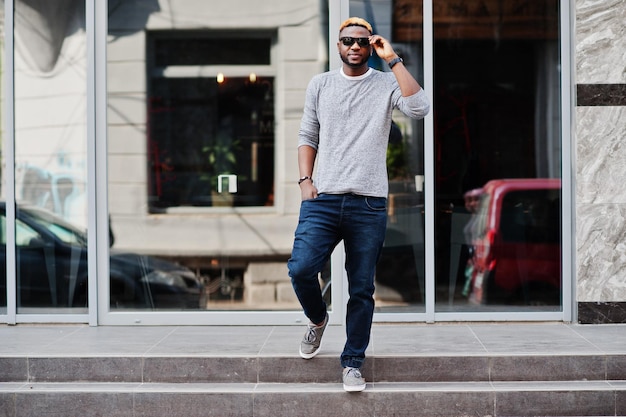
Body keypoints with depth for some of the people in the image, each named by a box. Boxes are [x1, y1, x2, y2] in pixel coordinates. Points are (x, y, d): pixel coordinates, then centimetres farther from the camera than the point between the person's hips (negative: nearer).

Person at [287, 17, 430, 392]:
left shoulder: (387, 84, 5)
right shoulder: (320, 84, 13)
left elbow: (420, 108, -14)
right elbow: (307, 136, 16)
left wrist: (393, 59, -10)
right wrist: (305, 181, 2)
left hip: (369, 205, -1)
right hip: (323, 200, 1)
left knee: (362, 290, 3)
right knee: (301, 268, -16)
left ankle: (353, 364, 15)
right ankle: (318, 320, 15)